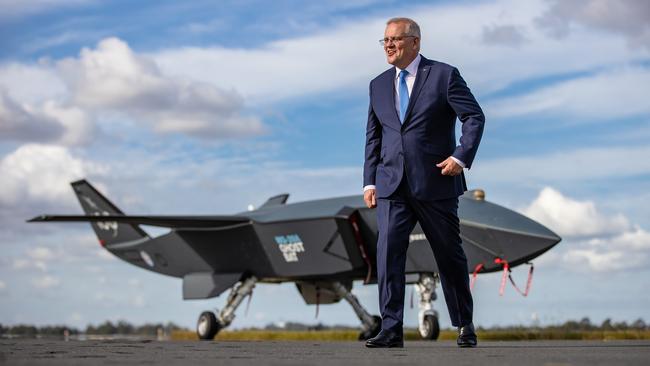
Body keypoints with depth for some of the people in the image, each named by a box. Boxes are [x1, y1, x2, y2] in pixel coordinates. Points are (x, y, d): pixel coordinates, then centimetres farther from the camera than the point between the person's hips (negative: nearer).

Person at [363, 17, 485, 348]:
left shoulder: (444, 75, -1)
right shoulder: (379, 85, 13)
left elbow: (475, 117, -4)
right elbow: (373, 136, 16)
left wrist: (461, 156, -17)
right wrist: (369, 181, 9)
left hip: (435, 184, -3)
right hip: (391, 185, 3)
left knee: (450, 255, 7)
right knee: (388, 251, -12)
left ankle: (464, 325, 24)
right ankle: (391, 330, -11)